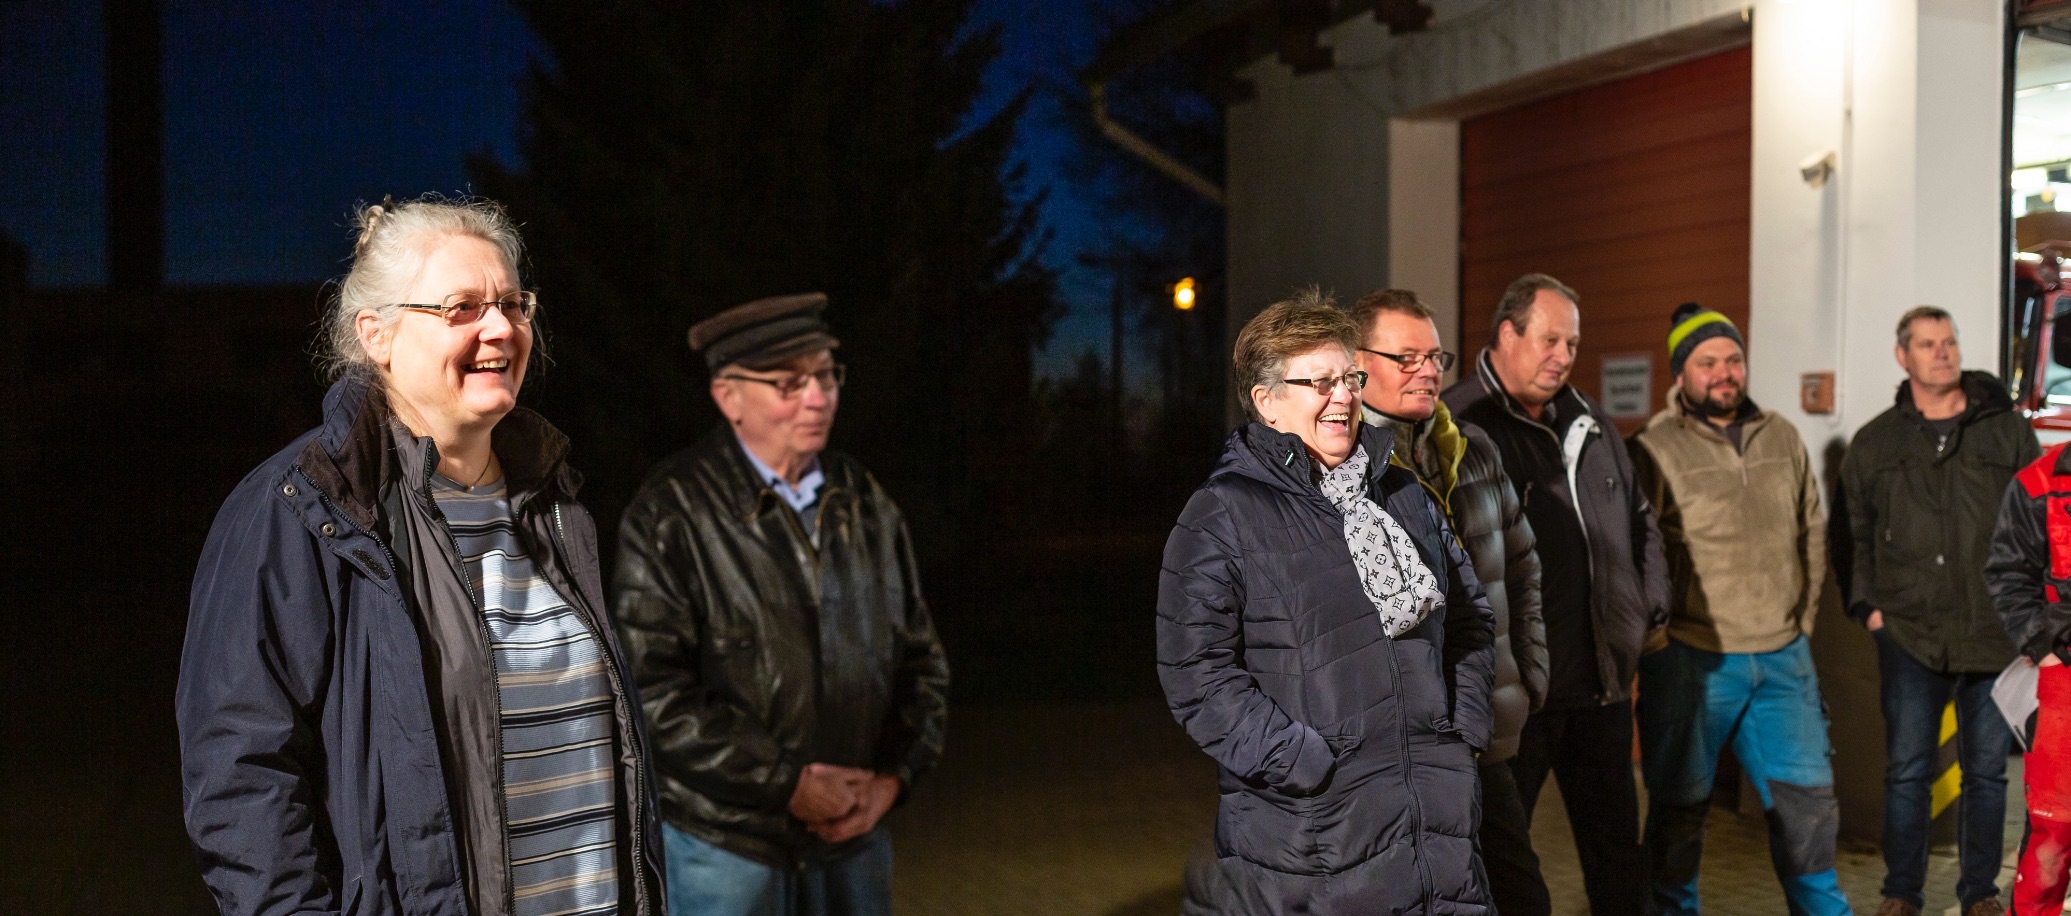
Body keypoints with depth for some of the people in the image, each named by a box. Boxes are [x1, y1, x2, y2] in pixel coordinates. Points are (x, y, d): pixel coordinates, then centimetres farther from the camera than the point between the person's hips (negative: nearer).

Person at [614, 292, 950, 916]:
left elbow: (920, 654, 11)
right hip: (727, 840, -4)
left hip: (856, 834, 4)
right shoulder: (673, 512, -9)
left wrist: (894, 775, -3)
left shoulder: (865, 503, 6)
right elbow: (652, 688, -15)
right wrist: (788, 783, -16)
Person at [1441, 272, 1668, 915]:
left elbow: (1639, 521, 25)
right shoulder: (1455, 427, -11)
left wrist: (1652, 611, 15)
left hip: (1602, 682, 7)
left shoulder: (1591, 424, 14)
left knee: (1616, 843, 16)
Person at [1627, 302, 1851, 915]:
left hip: (1782, 658, 5)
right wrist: (1661, 644, -8)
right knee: (1679, 807, 6)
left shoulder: (1781, 437, 9)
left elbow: (1812, 532, 18)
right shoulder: (1654, 449, -9)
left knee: (1806, 795, 12)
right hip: (1690, 660, -5)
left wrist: (1802, 618, 14)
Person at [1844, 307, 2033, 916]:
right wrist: (1866, 604, 3)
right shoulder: (1874, 443, 8)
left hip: (1994, 631, 0)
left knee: (1986, 769, 8)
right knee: (1907, 769, 2)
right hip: (1909, 632, 0)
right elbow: (1852, 533, 13)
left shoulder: (2007, 429, 5)